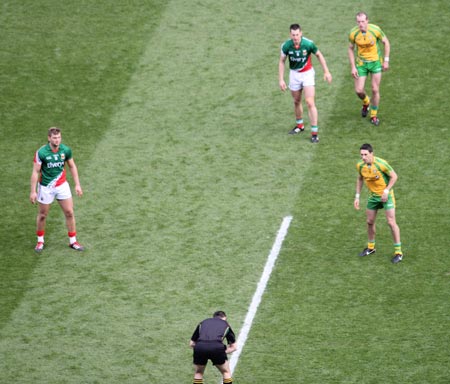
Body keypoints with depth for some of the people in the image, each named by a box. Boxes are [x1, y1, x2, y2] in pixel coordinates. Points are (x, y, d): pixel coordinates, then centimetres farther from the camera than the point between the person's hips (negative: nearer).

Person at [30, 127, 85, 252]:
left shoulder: (66, 150, -9)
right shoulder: (41, 152, -19)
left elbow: (72, 167, 6)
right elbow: (35, 172, -13)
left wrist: (77, 185, 4)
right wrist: (33, 191, -14)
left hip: (62, 185, 3)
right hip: (46, 188, -3)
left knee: (69, 213, 2)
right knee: (42, 215, 10)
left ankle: (73, 241, 15)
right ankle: (40, 241, 29)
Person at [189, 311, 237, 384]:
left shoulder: (202, 323, 33)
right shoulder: (225, 324, 29)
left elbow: (191, 343, 32)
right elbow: (234, 347, 31)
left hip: (200, 347, 2)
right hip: (217, 347, -2)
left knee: (198, 373, 27)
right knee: (226, 372, 22)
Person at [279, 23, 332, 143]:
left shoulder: (308, 44, -22)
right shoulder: (286, 46, -17)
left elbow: (319, 55, -4)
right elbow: (282, 62, -2)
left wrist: (326, 71, -4)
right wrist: (281, 80, -6)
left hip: (307, 73, -3)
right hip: (294, 74, 3)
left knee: (310, 103, -12)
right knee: (296, 102, 17)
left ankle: (314, 132, -7)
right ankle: (299, 126, 39)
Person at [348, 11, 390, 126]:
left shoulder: (375, 30, -19)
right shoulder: (353, 33, -14)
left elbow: (386, 42, -3)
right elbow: (351, 49, 0)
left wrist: (386, 61, -5)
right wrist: (353, 67, -4)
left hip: (375, 62, -1)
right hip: (361, 64, 1)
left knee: (375, 90, -2)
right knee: (359, 91, -3)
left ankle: (374, 115, 18)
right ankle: (366, 103, 34)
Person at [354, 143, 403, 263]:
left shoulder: (380, 163, -24)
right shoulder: (360, 165, -7)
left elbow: (394, 176, -14)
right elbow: (360, 179, 12)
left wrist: (386, 191, -20)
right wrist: (357, 196, 7)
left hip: (386, 195, -6)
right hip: (373, 196, 6)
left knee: (391, 222, -11)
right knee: (370, 222, 11)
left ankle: (398, 252, -3)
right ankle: (371, 247, 33)